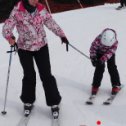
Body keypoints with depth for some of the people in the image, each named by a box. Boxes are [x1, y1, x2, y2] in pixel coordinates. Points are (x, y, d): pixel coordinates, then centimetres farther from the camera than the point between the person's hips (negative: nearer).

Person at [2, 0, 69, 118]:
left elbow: (51, 23, 4)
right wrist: (9, 37, -35)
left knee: (46, 75, 0)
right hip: (24, 48, -1)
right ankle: (28, 101, 27)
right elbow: (7, 26, -16)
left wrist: (62, 35, 3)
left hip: (41, 46, 2)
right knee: (29, 75, 5)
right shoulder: (17, 11, -13)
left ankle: (54, 102, 12)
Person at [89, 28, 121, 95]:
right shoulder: (98, 40, -36)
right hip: (99, 53, -1)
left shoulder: (115, 42, -33)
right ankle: (95, 85, 2)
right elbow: (93, 48, -22)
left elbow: (110, 52, -33)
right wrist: (93, 58, -30)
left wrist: (103, 59, -44)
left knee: (112, 67, -7)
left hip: (110, 53, 1)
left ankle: (116, 85, 6)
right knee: (99, 68, -9)